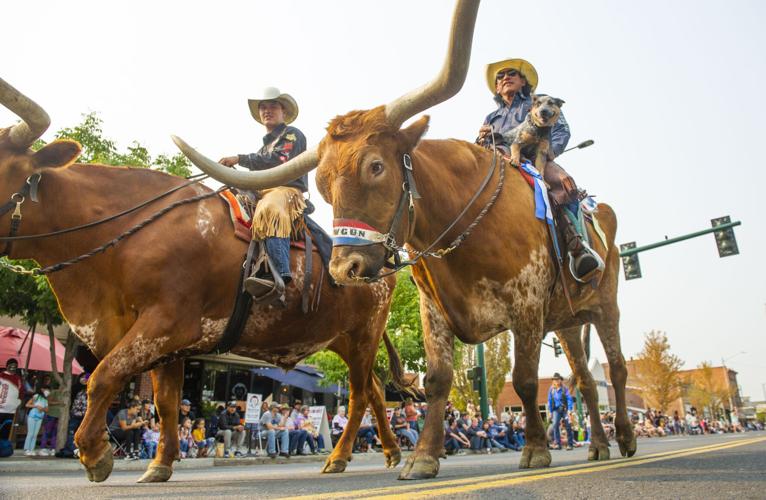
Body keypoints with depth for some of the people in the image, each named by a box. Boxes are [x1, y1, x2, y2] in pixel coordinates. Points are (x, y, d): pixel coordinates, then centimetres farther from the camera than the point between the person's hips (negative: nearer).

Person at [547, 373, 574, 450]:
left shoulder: (564, 389, -3)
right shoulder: (551, 389, 5)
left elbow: (569, 399, -6)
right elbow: (549, 400, 11)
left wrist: (569, 409, -14)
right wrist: (550, 411, 9)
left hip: (564, 409, -2)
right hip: (556, 409, 2)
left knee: (568, 426, -4)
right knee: (555, 425, -13)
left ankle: (570, 444, 6)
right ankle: (557, 443, -10)